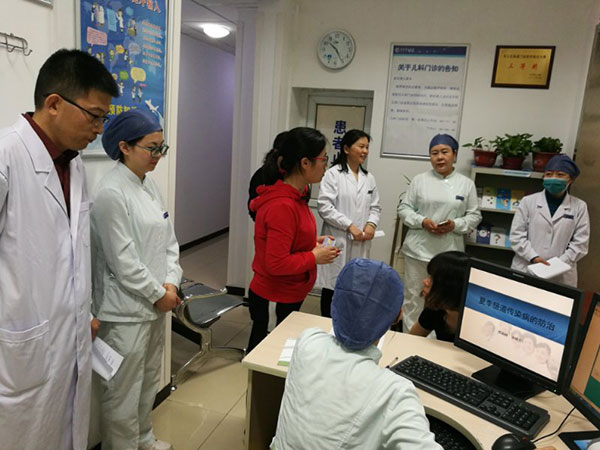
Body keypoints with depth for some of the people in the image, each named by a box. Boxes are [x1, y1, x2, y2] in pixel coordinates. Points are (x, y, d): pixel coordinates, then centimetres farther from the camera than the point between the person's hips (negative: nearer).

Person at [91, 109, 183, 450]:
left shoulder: (149, 184, 6)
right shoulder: (111, 193, -18)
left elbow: (168, 238, 8)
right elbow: (123, 260, -20)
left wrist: (171, 282, -4)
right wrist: (158, 293, -12)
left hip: (155, 303, 9)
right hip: (127, 309, -8)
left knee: (150, 380, 23)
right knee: (124, 391, 8)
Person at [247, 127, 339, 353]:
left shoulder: (291, 196, 4)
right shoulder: (283, 206, -26)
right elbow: (277, 264, -27)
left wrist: (311, 243, 5)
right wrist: (314, 257, -16)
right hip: (277, 300, -9)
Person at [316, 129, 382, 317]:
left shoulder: (369, 178, 12)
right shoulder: (333, 174, -6)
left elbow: (375, 206, 15)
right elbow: (325, 206, -13)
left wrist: (371, 224, -6)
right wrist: (350, 226, -16)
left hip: (360, 243, 5)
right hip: (337, 241, -5)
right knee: (332, 287, 5)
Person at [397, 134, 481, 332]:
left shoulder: (466, 184, 4)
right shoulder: (419, 180, 3)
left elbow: (474, 216, 7)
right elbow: (404, 208, 4)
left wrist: (455, 225, -12)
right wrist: (422, 221, -13)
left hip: (449, 252, 0)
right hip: (418, 250, 0)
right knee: (413, 297, 7)